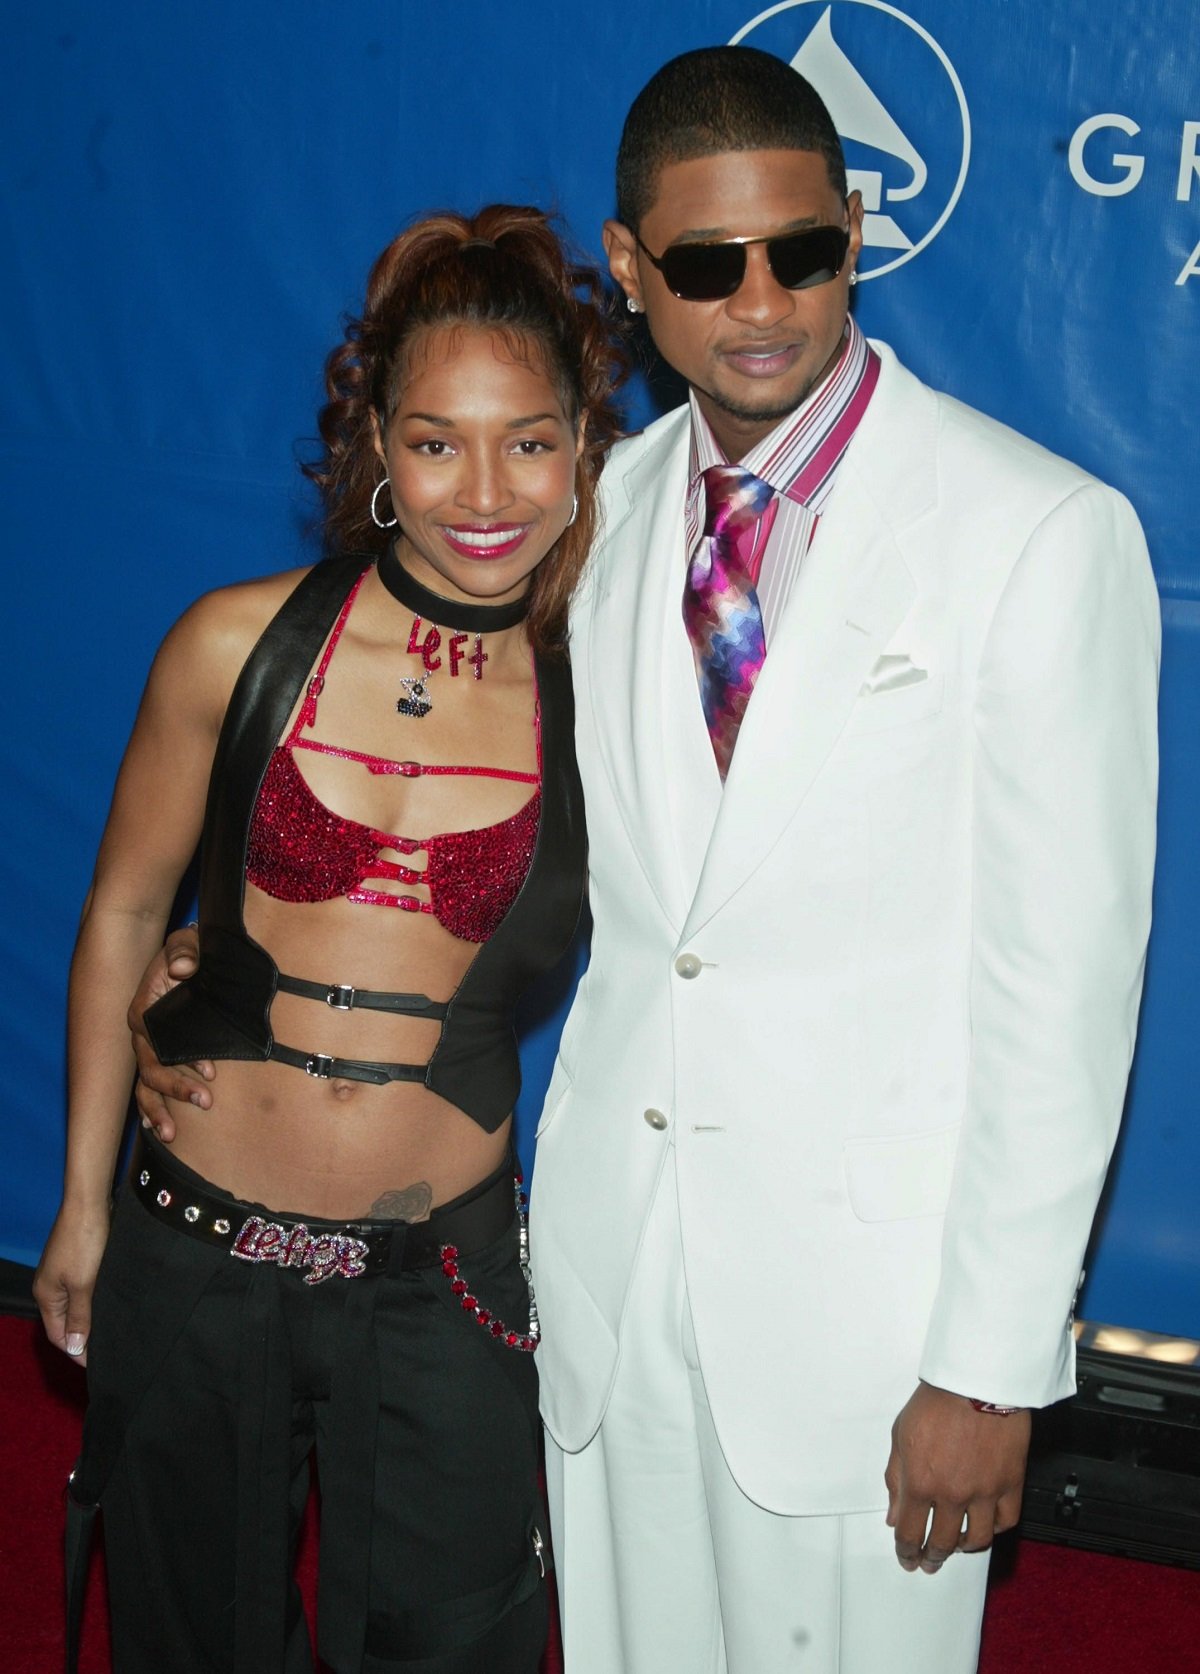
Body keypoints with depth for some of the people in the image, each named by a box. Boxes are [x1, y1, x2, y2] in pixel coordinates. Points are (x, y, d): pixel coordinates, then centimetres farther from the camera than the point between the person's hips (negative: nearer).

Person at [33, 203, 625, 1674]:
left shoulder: (599, 700, -5)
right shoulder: (242, 644, -6)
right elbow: (121, 915, 3)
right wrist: (81, 1202, 8)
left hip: (441, 1281, 0)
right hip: (194, 1258, 1)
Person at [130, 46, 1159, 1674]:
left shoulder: (1044, 533, -12)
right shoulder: (602, 506, 4)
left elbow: (1066, 973, -12)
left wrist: (994, 1358, -12)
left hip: (864, 1285, -4)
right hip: (611, 1253, 5)